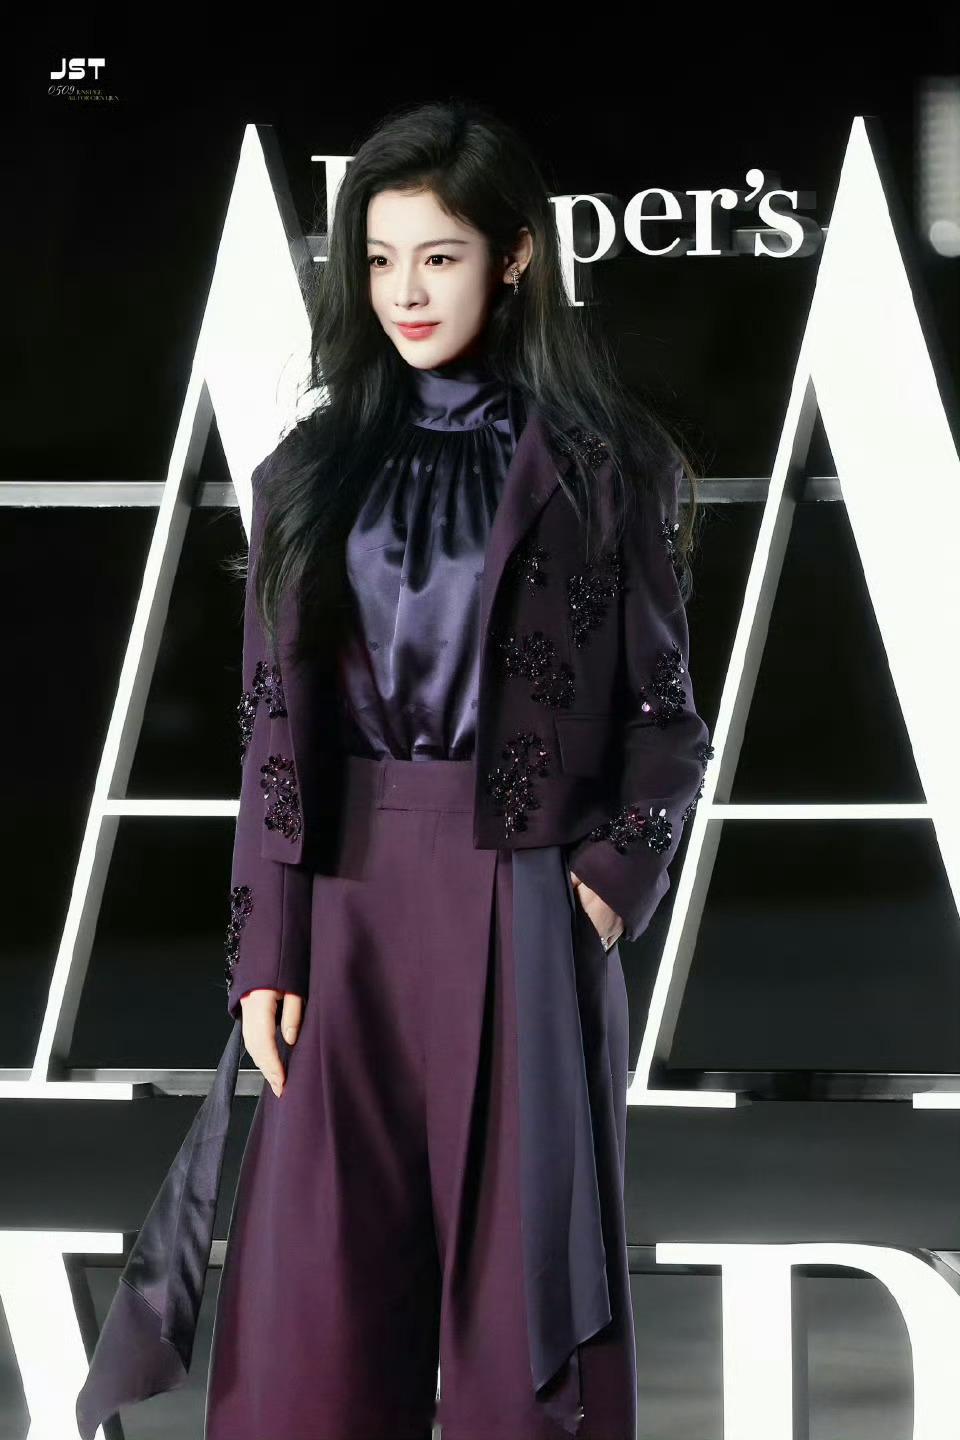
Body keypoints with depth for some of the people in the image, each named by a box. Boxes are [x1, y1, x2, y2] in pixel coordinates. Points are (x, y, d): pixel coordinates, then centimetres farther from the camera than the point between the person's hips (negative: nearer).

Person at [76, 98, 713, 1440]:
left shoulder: (601, 464, 1)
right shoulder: (314, 473, 8)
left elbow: (666, 711, 3)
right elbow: (275, 728, 5)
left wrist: (617, 877, -11)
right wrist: (266, 955, -2)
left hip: (527, 914, -2)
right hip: (346, 903, 3)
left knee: (520, 1286, 2)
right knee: (313, 1316, 2)